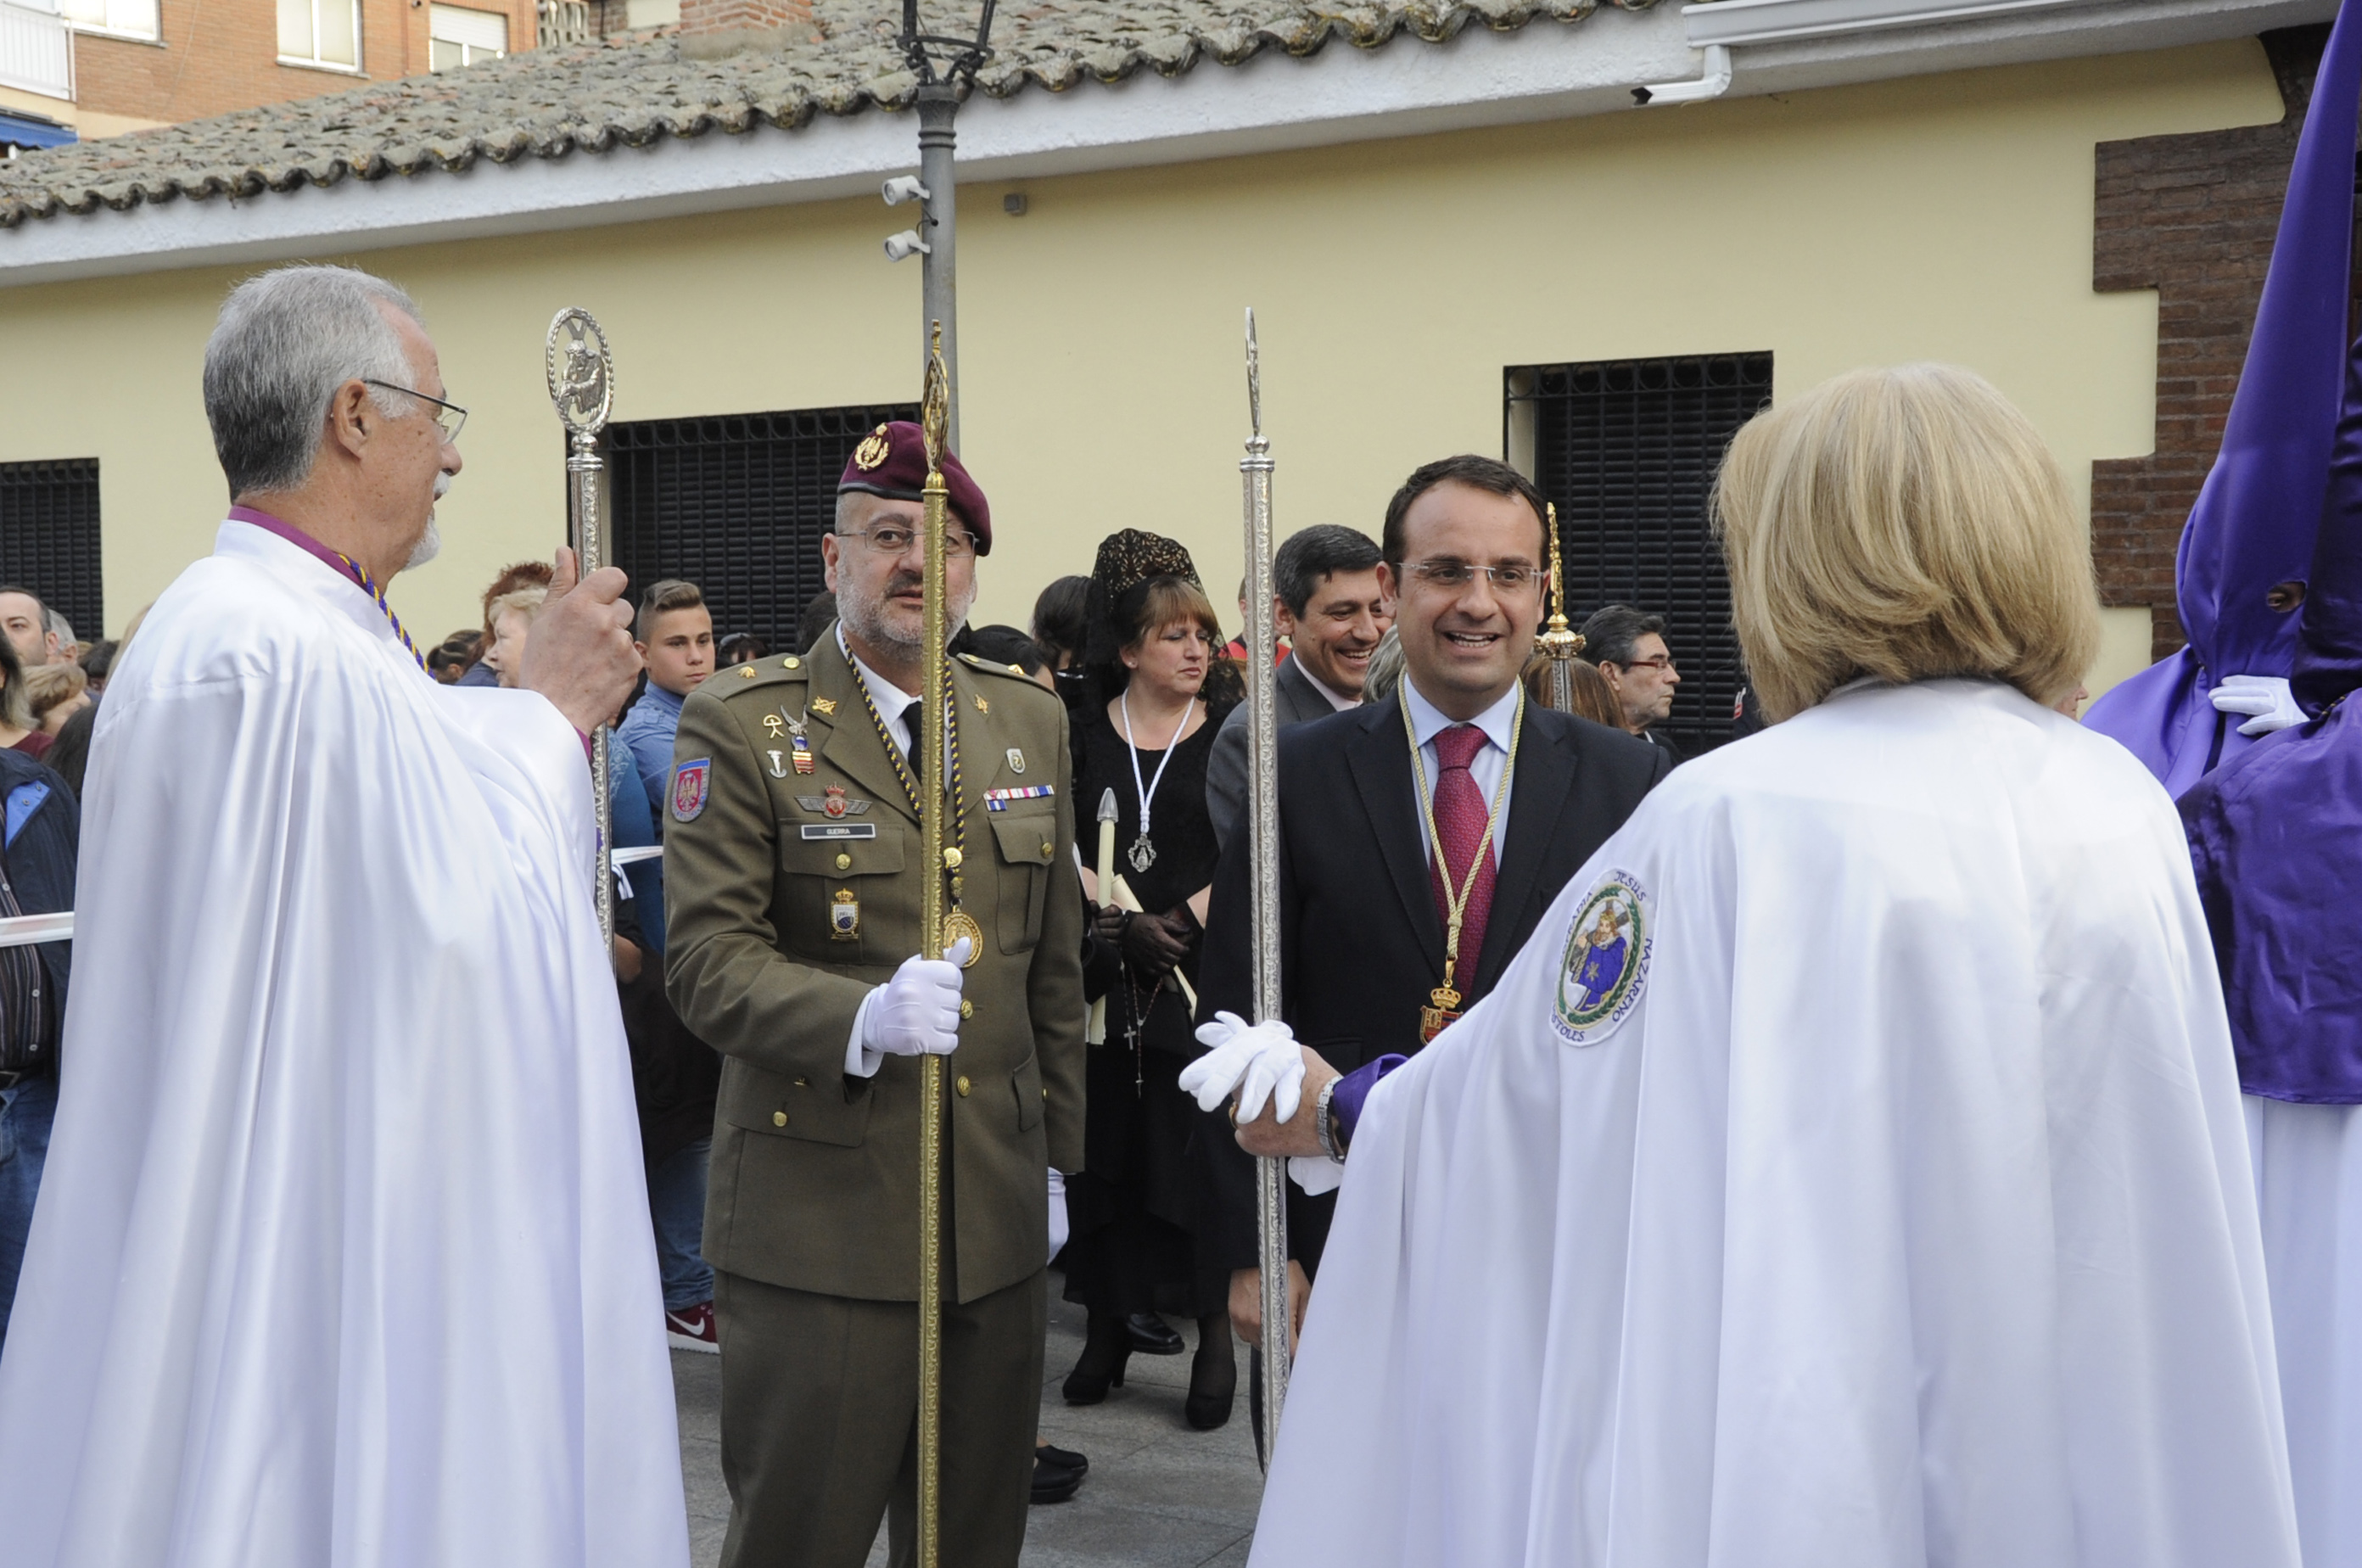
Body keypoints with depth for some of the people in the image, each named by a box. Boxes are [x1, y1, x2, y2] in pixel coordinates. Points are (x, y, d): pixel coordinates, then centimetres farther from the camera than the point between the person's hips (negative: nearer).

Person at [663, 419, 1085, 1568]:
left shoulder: (1030, 720, 12)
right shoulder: (740, 724, -5)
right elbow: (707, 957, -13)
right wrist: (864, 1018, -30)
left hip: (998, 1217, 5)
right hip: (819, 1219, -4)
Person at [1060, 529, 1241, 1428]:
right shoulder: (1083, 736, 6)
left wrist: (1180, 926, -13)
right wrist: (1125, 925, -10)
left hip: (1205, 974, -2)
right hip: (1105, 980, 2)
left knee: (1201, 1147, -2)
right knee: (1105, 1145, 5)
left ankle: (1215, 1338, 7)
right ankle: (1107, 1328, 17)